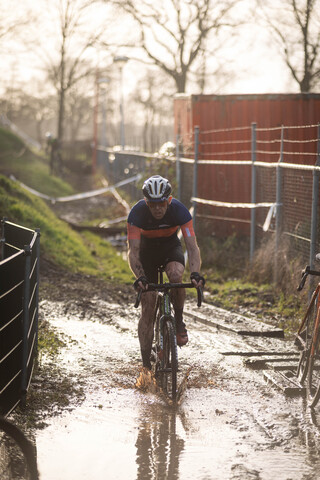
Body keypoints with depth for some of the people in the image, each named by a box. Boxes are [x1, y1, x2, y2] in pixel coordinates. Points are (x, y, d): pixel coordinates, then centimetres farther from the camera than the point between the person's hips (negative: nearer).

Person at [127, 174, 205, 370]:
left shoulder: (179, 210, -29)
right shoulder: (137, 213, -30)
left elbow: (192, 246, -33)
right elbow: (133, 251, -33)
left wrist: (195, 273, -50)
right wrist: (139, 277, -51)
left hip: (171, 247, 0)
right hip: (147, 250, 0)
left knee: (176, 276, -36)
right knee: (148, 308, -8)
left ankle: (179, 320, -9)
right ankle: (146, 364, 0)